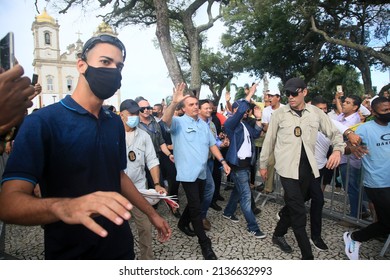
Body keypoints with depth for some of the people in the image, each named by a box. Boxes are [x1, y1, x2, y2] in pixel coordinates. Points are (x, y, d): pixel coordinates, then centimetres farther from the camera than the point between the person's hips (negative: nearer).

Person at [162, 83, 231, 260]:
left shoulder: (203, 124, 12)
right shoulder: (179, 122, -8)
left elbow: (212, 144, 14)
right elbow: (166, 120, -30)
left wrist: (222, 161, 5)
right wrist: (174, 102, -45)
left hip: (202, 171, 7)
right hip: (188, 172, -7)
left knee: (196, 203, 19)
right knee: (195, 206, -3)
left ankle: (183, 223, 44)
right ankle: (205, 243, 9)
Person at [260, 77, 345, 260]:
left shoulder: (316, 113, 4)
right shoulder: (279, 114, -3)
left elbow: (334, 133, 9)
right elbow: (269, 140, 3)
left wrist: (337, 150, -12)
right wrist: (263, 164, 8)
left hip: (307, 167, 4)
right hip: (288, 167, -4)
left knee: (294, 207, 16)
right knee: (299, 212, -4)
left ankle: (278, 235, 38)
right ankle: (307, 255, 8)